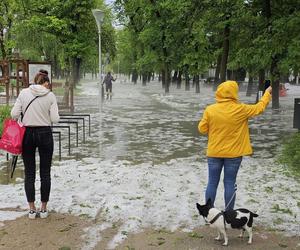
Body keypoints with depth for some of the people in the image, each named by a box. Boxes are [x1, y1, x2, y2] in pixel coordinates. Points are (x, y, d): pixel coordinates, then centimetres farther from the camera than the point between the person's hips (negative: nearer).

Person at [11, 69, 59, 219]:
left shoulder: (24, 93, -2)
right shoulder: (50, 96, -5)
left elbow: (14, 114, -5)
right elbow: (55, 119, -8)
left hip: (27, 134, 1)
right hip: (45, 134, -1)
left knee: (29, 173, 8)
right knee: (45, 173, 9)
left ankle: (32, 209, 13)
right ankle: (44, 209, 15)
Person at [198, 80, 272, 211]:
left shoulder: (210, 110, -9)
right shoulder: (241, 109, -10)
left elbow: (202, 129, -2)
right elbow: (259, 108, 7)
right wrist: (267, 93, 23)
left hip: (214, 153, 1)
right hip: (233, 153, -1)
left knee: (212, 183, 10)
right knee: (230, 183, 7)